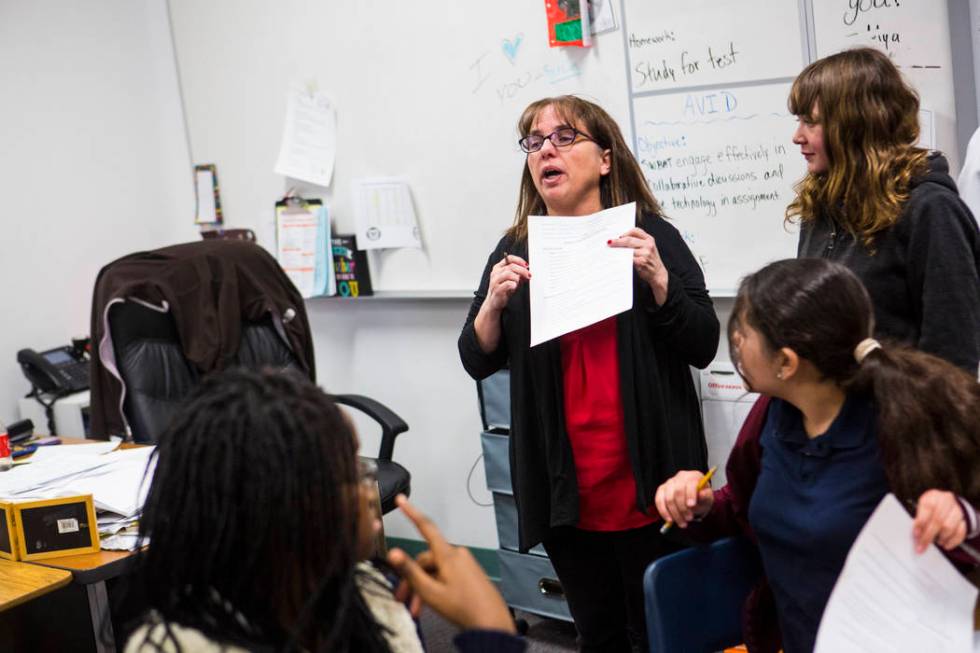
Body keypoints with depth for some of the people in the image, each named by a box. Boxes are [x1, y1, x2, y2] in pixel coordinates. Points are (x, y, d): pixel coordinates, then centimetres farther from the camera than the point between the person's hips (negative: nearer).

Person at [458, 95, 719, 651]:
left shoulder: (650, 237, -1)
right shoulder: (517, 250, 6)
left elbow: (703, 348, -5)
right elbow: (478, 362, 5)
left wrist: (658, 278, -19)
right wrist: (494, 303, -13)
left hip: (647, 482, -2)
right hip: (564, 487, 3)